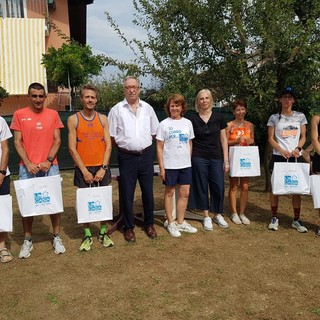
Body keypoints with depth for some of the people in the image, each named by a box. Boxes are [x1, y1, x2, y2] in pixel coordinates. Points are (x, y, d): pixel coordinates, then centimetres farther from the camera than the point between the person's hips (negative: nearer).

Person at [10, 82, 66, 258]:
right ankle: (27, 240, 17)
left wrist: (48, 161, -9)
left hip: (50, 166, 1)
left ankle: (57, 237, 18)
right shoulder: (19, 114, 3)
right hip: (27, 167, 0)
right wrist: (28, 163, -10)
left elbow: (57, 140, 3)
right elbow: (17, 142, 1)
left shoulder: (53, 114, 5)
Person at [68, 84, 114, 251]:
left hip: (101, 168, 2)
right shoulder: (73, 119, -1)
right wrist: (84, 171, -10)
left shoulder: (103, 119, 5)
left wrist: (103, 168, -8)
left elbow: (108, 145, 2)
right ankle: (87, 236, 18)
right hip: (83, 169, -1)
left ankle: (103, 233, 23)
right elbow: (72, 148, -5)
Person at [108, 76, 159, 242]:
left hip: (146, 155, 2)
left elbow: (154, 132, 14)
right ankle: (128, 227, 20)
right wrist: (125, 145, 3)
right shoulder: (117, 109, -2)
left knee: (148, 191, 11)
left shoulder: (147, 108, 6)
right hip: (127, 157, -2)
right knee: (126, 194, 5)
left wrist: (144, 144, 10)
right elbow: (112, 136, 1)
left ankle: (149, 224, 27)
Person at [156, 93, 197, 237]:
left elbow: (190, 144, 13)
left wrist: (189, 161, 8)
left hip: (185, 165, 4)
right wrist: (161, 167, -9)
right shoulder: (164, 124, -4)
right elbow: (159, 147, -5)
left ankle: (181, 222, 22)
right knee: (169, 193, 7)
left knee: (184, 193, 8)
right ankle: (171, 223, 18)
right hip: (169, 165, -4)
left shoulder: (188, 123, 6)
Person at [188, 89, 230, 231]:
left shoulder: (218, 117, 2)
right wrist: (189, 159, 0)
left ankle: (217, 214, 22)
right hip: (199, 158, -1)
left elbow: (223, 139, 5)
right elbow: (190, 141, 6)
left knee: (219, 187, 1)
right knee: (202, 187, 6)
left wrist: (226, 160, 1)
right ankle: (206, 216, 20)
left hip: (216, 158, 1)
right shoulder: (193, 119, 1)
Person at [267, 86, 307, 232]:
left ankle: (296, 220, 11)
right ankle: (274, 218, 12)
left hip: (296, 157, 1)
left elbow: (303, 137, 8)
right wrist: (281, 150, -15)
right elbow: (270, 139, 2)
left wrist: (298, 148, -12)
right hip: (278, 157, -1)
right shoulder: (274, 118, 5)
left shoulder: (300, 116, 9)